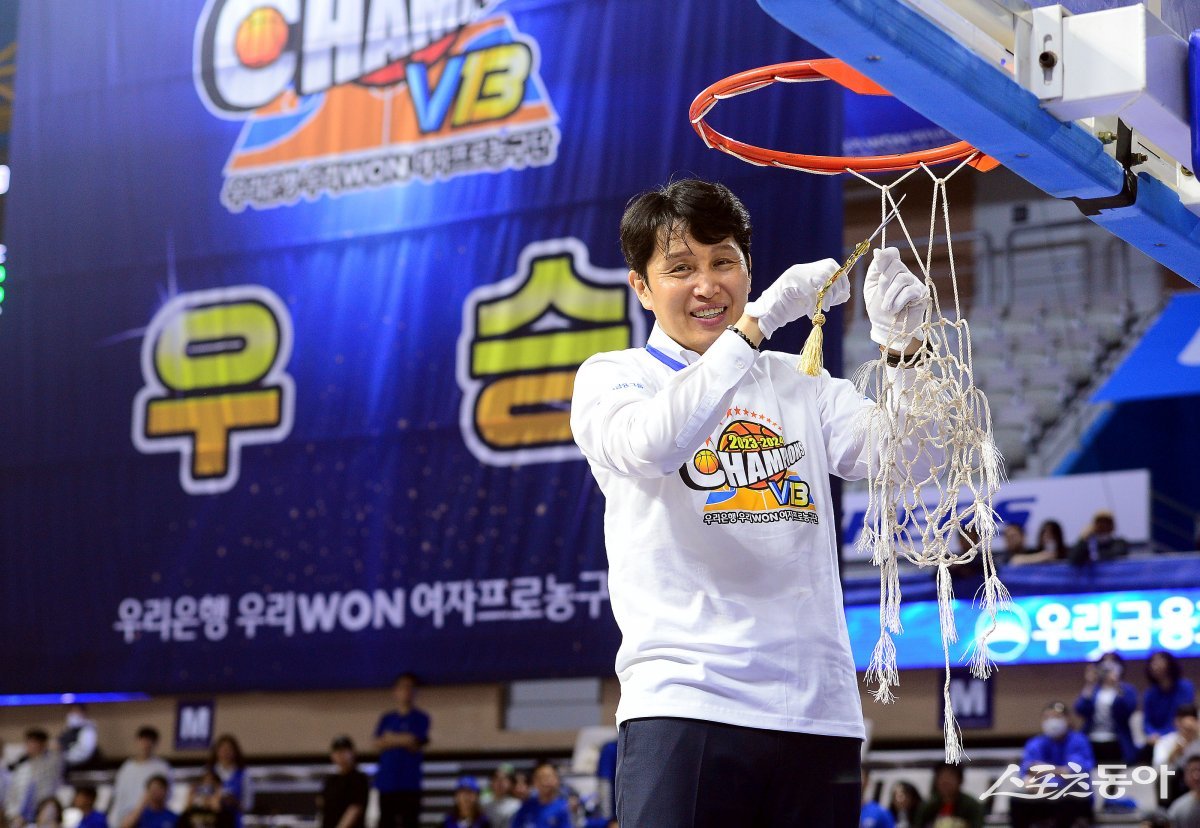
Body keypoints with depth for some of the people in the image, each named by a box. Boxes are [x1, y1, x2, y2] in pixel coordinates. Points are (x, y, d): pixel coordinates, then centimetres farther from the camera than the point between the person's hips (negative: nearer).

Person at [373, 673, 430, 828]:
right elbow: (378, 744, 2)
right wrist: (403, 740, -8)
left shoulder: (421, 718, 5)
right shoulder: (386, 719, 16)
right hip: (387, 782, 4)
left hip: (410, 782, -4)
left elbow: (415, 745, -6)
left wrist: (390, 739, 1)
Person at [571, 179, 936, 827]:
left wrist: (898, 345, -14)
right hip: (681, 701, -3)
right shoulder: (611, 377, 8)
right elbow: (651, 445, -15)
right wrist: (759, 319, -20)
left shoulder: (802, 384, 19)